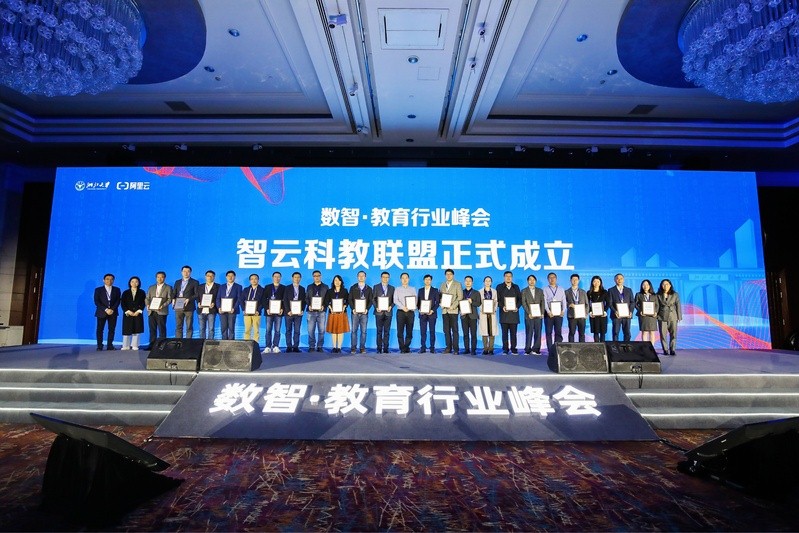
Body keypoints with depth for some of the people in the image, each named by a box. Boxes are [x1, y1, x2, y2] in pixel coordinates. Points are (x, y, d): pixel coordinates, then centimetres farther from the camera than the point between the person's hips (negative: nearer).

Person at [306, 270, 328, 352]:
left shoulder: (325, 287, 10)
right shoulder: (309, 287, 16)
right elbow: (306, 298, 10)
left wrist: (323, 306, -12)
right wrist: (309, 305, -8)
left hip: (321, 311, -1)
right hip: (311, 311, 1)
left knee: (321, 330, 0)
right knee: (311, 330, -1)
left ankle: (320, 346, 8)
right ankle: (311, 346, 7)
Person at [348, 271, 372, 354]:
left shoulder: (369, 289, 10)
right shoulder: (353, 288, 9)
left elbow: (370, 301, 5)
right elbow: (350, 299, 4)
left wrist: (367, 309, -10)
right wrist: (353, 309, -10)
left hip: (364, 313, 0)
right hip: (355, 312, 0)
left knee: (363, 331, 1)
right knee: (354, 330, 0)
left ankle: (362, 348, 6)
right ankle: (353, 348, 4)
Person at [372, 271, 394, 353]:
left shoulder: (392, 288, 13)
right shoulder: (376, 287, 8)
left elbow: (393, 300, 10)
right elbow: (373, 299, 4)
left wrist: (391, 306, -8)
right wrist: (376, 307, -10)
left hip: (388, 312, 2)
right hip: (379, 312, -1)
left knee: (387, 331, 2)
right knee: (379, 331, 0)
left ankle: (385, 348, 6)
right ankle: (379, 348, 5)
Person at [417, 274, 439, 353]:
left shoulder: (435, 290, 5)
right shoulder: (420, 290, 12)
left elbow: (437, 302, 1)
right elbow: (418, 301, 12)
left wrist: (432, 310, -12)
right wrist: (419, 309, -5)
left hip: (432, 313, -2)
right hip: (422, 314, 2)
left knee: (432, 331, 0)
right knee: (422, 331, 0)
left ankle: (432, 348, 7)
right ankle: (423, 347, 6)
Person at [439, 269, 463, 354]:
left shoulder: (457, 284, 3)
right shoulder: (442, 285, 17)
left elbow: (460, 297, -5)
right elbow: (439, 296, 16)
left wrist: (452, 306, -13)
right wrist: (441, 304, -4)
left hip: (453, 310, -4)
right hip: (444, 310, 4)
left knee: (454, 330, -4)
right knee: (446, 330, 5)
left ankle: (455, 348, -2)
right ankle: (448, 347, 11)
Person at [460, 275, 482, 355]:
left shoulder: (476, 292, 10)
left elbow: (479, 304, 2)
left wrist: (472, 302, -14)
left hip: (472, 315, -1)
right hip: (464, 315, 1)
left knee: (473, 333, -4)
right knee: (465, 333, 3)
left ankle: (473, 350, 0)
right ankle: (466, 349, 9)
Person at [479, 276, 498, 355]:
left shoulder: (494, 291, 12)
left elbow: (496, 302, 7)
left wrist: (494, 310, -9)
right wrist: (482, 310, -11)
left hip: (492, 313, 1)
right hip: (483, 313, -1)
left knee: (492, 331, -4)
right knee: (484, 331, -4)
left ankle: (491, 349, 1)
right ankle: (485, 349, 2)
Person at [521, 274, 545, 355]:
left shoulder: (540, 291, 15)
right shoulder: (524, 291, 7)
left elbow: (543, 302, 9)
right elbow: (523, 303, -1)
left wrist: (542, 313, -3)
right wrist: (529, 313, -11)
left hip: (538, 315, 3)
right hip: (529, 316, -2)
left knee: (538, 332, 0)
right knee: (529, 333, -3)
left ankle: (536, 349, 6)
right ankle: (528, 350, 2)